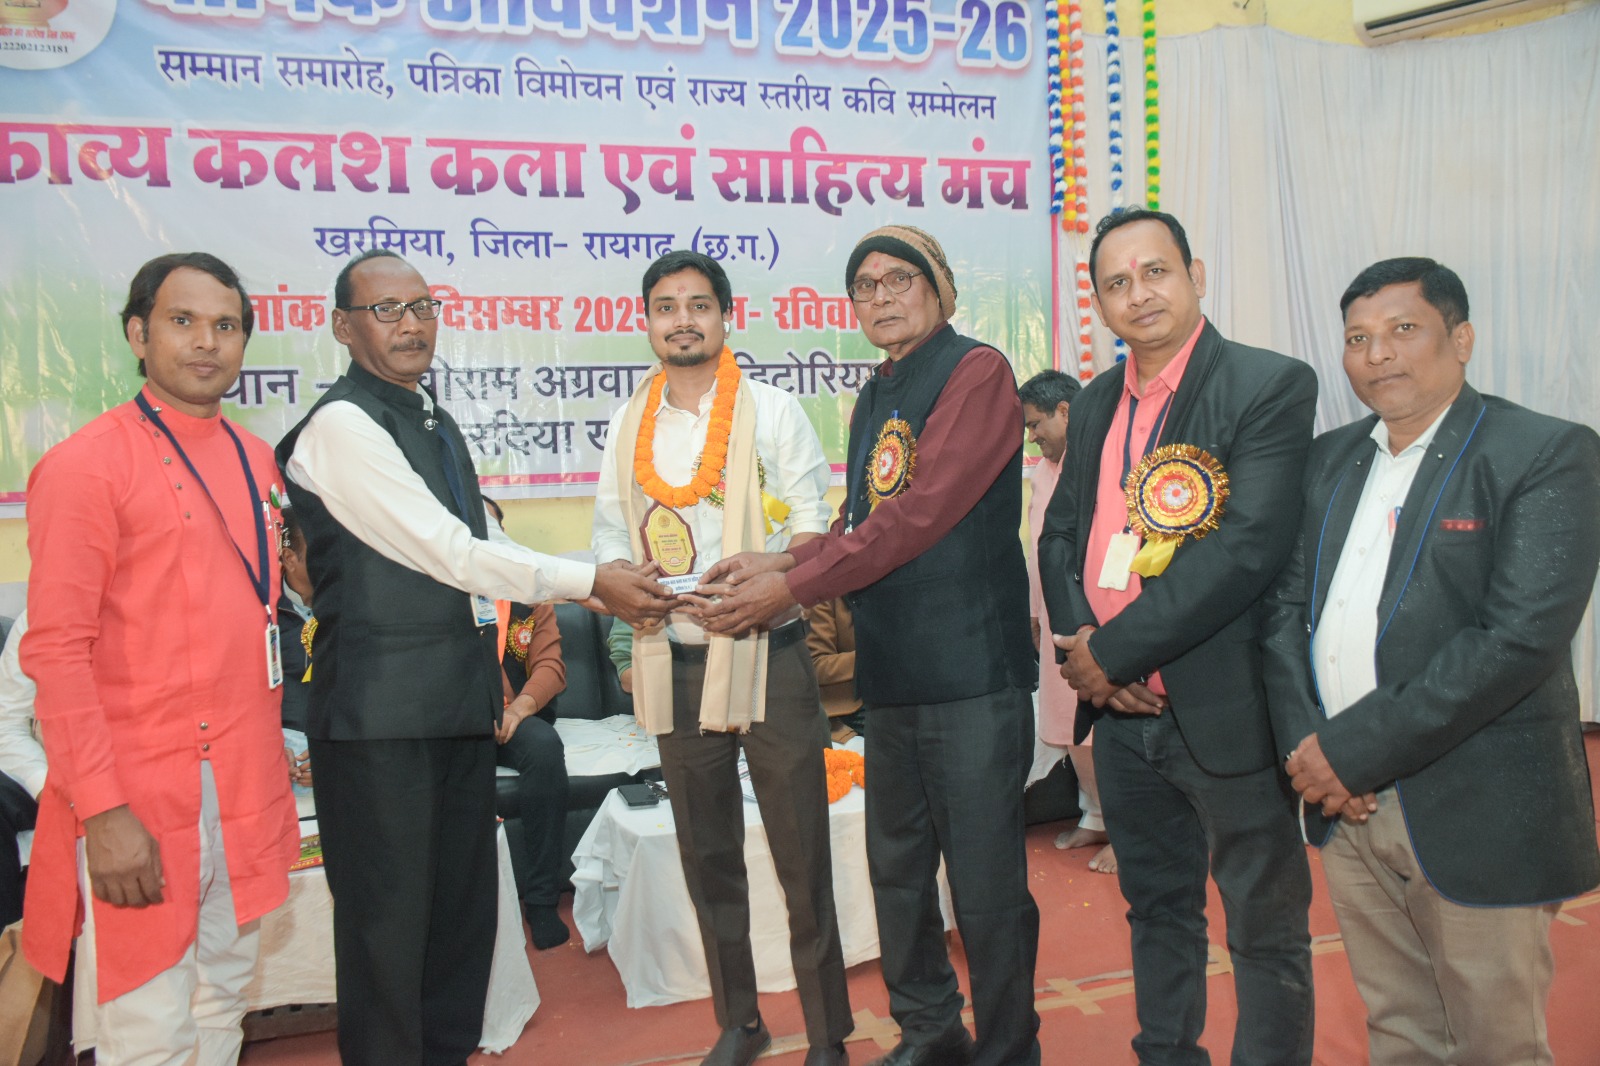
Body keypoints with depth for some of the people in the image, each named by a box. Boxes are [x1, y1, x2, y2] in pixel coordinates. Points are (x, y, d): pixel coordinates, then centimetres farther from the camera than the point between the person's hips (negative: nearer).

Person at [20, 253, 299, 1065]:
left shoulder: (255, 459, 10)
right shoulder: (85, 464, -9)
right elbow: (55, 650, -13)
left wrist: (267, 748, 14)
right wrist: (102, 810, -17)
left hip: (248, 785, 6)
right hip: (142, 795, -6)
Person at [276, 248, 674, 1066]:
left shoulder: (434, 422, 16)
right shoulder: (342, 425, -13)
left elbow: (479, 546, 18)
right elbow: (451, 553, -18)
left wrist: (612, 586, 7)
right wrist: (590, 583, -15)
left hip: (459, 701, 9)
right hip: (381, 711, -9)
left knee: (463, 904, 16)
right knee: (390, 915, 2)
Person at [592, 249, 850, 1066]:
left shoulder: (770, 410, 0)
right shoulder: (629, 425, 10)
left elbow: (811, 524, -4)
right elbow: (610, 538, 10)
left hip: (768, 655, -3)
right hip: (675, 663, 4)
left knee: (801, 853, 1)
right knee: (708, 856, 13)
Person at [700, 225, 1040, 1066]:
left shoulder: (977, 373, -9)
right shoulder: (873, 398, 18)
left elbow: (922, 514, -18)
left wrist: (791, 585, -17)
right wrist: (779, 563, -2)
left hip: (970, 671, -8)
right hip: (890, 672, 8)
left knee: (986, 885, 1)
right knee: (896, 870, 18)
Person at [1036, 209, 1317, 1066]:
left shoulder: (1270, 385, -10)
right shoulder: (1095, 404, 11)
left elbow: (1248, 545, -20)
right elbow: (1060, 535, 13)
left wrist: (1114, 651, -18)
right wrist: (1078, 642, -6)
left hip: (1226, 712, -6)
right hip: (1122, 711, 7)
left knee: (1265, 926, 8)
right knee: (1156, 907, 21)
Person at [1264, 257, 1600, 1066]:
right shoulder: (1330, 460, 11)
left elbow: (1522, 636, -20)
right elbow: (1286, 606, 8)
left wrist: (1354, 749, -19)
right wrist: (1305, 743, -8)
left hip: (1479, 816, -5)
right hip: (1349, 807, 5)